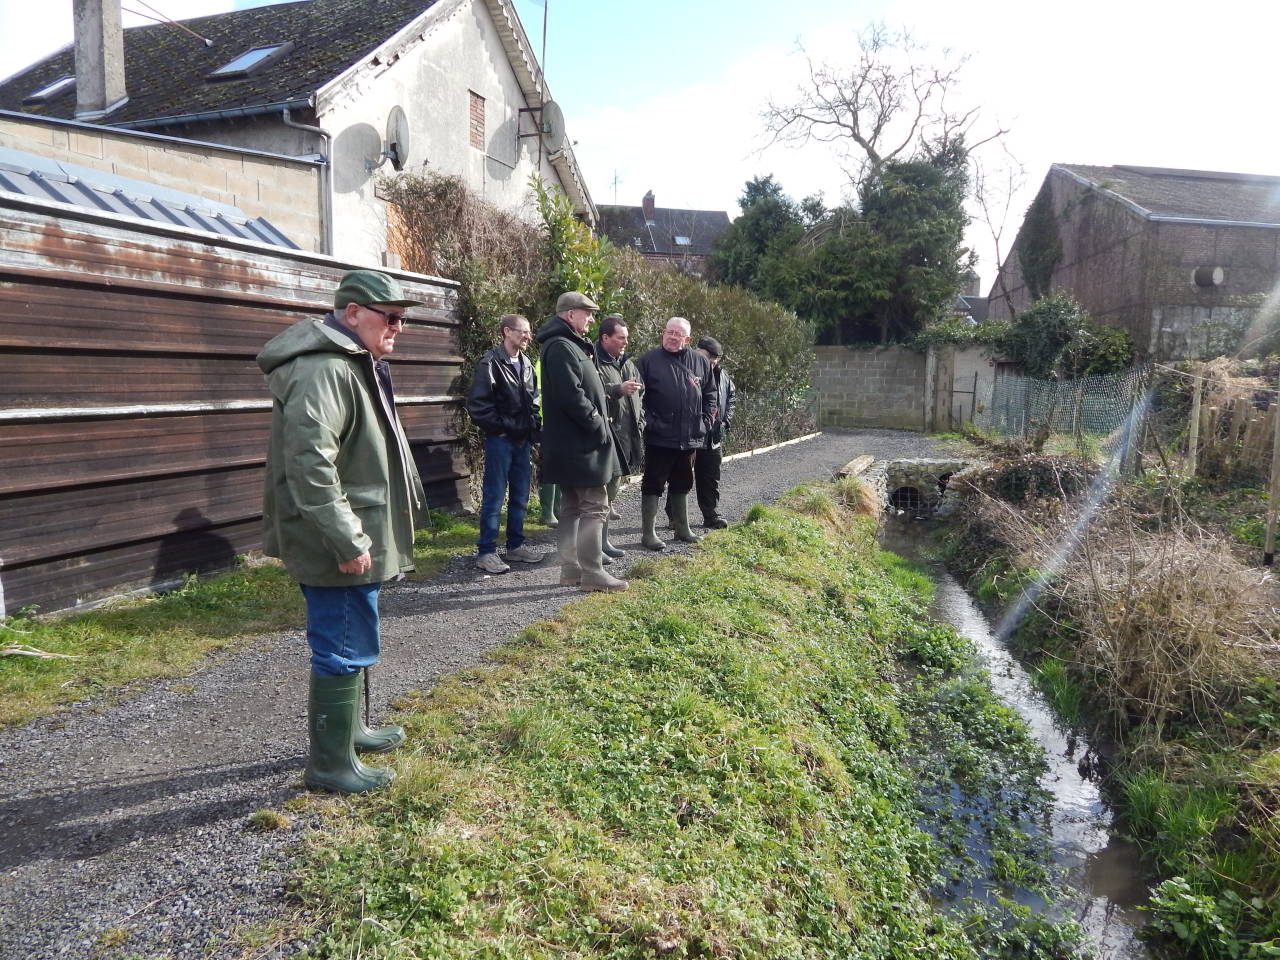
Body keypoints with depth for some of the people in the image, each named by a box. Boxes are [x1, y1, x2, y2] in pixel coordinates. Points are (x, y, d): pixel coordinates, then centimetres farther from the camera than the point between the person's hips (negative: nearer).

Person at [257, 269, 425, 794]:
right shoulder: (323, 370, -21)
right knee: (343, 648, 0)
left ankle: (348, 728, 40)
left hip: (354, 536, 11)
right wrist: (347, 541, -26)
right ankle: (330, 763, 14)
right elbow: (309, 464, -29)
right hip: (338, 546, -11)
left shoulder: (355, 364, 16)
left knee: (350, 641, 23)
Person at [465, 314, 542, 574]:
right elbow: (477, 403, -15)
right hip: (500, 440, -7)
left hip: (523, 439, 8)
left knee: (520, 497, 13)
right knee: (494, 497, -4)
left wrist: (534, 426, 10)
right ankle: (486, 552, 3)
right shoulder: (490, 363, -11)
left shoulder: (526, 363, 13)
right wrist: (499, 428, -12)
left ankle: (516, 545, 25)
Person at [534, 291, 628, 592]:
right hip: (579, 444, -11)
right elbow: (572, 396, -23)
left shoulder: (571, 346, 19)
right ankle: (592, 573, -1)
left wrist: (598, 421, 10)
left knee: (572, 507, 13)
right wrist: (598, 425, -16)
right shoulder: (560, 347, -15)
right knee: (594, 505, -6)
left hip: (572, 444, 11)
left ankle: (570, 570, 20)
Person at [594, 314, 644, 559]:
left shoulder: (628, 364, 18)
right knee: (602, 486, -9)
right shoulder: (593, 362, -10)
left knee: (614, 484, 13)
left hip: (625, 435, 9)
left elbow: (637, 397, 27)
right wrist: (619, 389, -25)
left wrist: (640, 424, 19)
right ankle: (599, 542, -3)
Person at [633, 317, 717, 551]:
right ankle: (648, 533, 9)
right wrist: (648, 421, -13)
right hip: (659, 436, -5)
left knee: (682, 483, 17)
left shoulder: (700, 362, 7)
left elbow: (709, 393, 17)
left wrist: (706, 420, 7)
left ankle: (682, 529, 30)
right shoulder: (649, 361, -5)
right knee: (653, 484, 1)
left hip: (689, 437, 5)